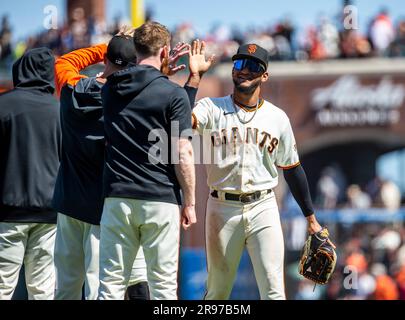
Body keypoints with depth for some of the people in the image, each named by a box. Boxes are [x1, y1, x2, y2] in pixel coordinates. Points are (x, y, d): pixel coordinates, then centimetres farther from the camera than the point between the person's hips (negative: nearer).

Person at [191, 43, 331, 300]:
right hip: (223, 208, -1)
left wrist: (311, 218, 14)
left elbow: (292, 170, 15)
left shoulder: (277, 117, 8)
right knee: (217, 290, 8)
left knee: (274, 290, -8)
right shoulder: (212, 108, 2)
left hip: (263, 209, 1)